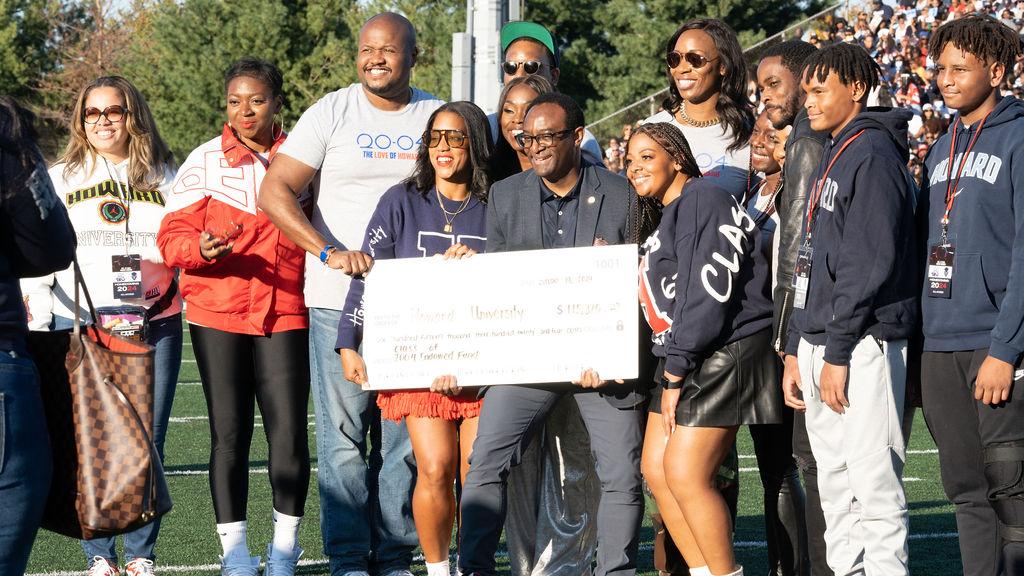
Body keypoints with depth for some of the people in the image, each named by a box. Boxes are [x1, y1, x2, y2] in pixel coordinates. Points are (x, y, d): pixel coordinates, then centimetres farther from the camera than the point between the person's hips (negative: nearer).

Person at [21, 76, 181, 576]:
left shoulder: (164, 178, 16)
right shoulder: (60, 179, 14)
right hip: (80, 324, -1)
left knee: (148, 441, -4)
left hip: (154, 325, 1)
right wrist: (38, 317, -1)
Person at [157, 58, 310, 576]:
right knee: (229, 432, 2)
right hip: (217, 314, -1)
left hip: (285, 313, 1)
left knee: (289, 431, -5)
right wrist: (202, 248, -22)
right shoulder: (206, 161, 3)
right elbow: (173, 236, -1)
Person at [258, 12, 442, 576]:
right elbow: (275, 192, -3)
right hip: (339, 301, -2)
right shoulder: (332, 112, 1)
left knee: (404, 438, 4)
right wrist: (329, 252, -16)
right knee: (343, 435, -2)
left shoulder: (437, 117, 8)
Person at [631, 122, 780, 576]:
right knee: (656, 470, 6)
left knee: (685, 475, -12)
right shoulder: (668, 215, 21)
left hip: (723, 356, -10)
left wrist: (677, 369, -18)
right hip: (683, 361, 10)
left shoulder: (702, 199, -12)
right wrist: (672, 369, 11)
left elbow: (708, 289, -19)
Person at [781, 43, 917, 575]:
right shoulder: (831, 156, 20)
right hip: (820, 345, 10)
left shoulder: (873, 153, -10)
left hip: (862, 345, -10)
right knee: (835, 489, 11)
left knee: (873, 481, -9)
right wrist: (796, 350, 18)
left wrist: (838, 352, -19)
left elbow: (870, 263, -17)